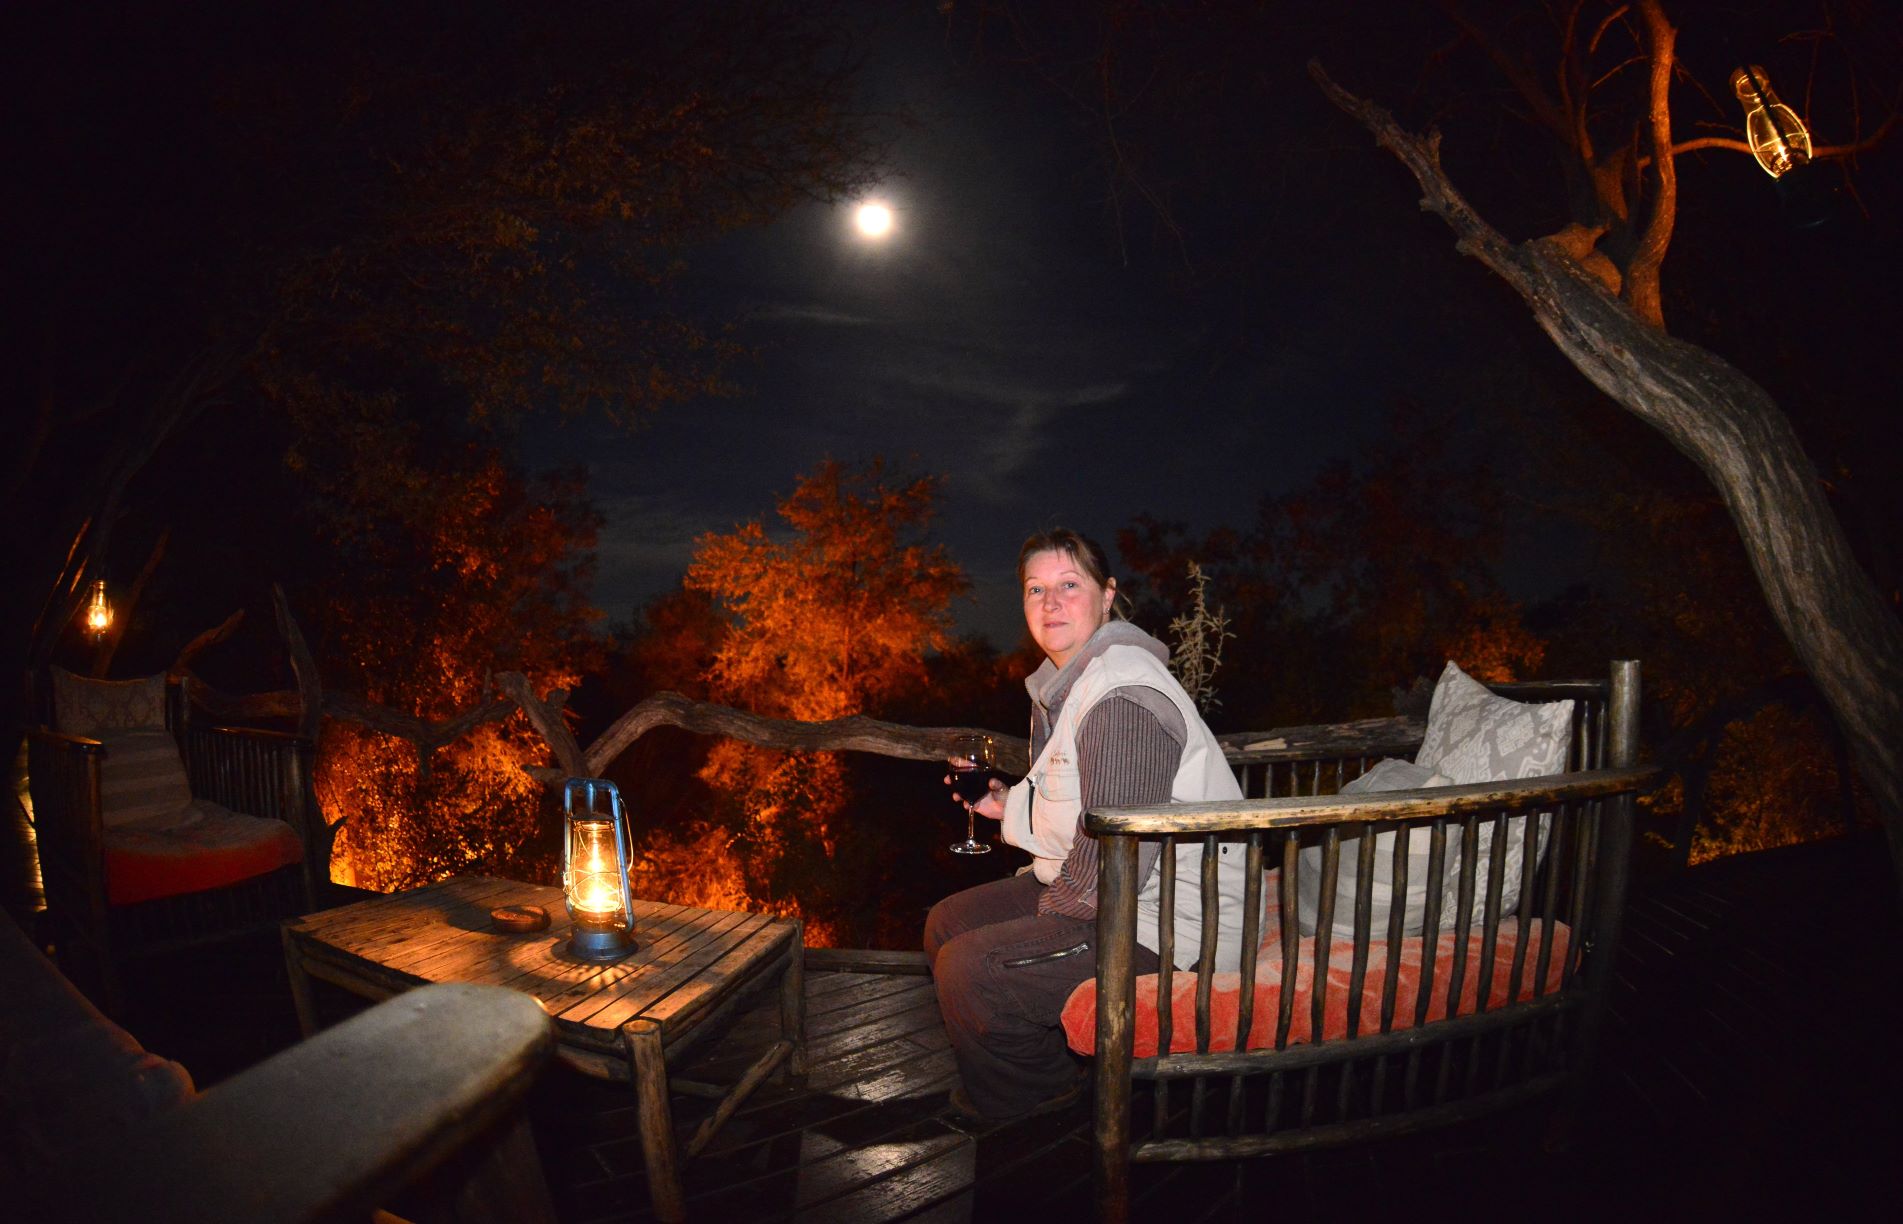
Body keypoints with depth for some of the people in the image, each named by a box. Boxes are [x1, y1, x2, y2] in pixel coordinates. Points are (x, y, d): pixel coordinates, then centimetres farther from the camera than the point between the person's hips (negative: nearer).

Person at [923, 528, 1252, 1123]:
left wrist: (1046, 916, -11)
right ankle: (1045, 1067, 30)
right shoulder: (1065, 680, 9)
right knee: (947, 922, 13)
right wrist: (1010, 804, 5)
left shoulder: (1122, 699, -26)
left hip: (1165, 922, -11)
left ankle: (1010, 1101, 14)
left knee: (967, 969, -19)